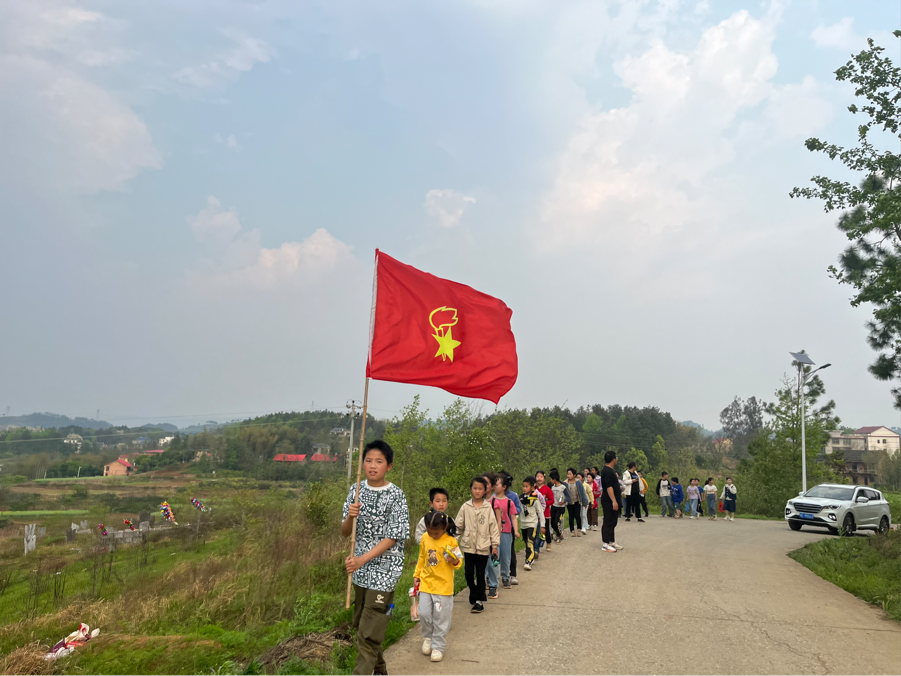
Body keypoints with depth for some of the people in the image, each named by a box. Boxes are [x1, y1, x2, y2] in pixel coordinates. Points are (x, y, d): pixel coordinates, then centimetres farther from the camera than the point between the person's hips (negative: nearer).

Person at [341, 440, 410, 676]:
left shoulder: (396, 495, -13)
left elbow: (392, 537, -15)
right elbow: (345, 533, 3)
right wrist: (351, 516, -19)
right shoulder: (357, 491, 1)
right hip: (360, 568, 6)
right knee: (361, 623, 18)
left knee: (369, 633, -6)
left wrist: (362, 560, -23)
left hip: (384, 569, -6)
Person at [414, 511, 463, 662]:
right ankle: (428, 637, 27)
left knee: (441, 618, 3)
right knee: (424, 613, 0)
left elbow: (458, 562, -4)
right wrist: (417, 574, 15)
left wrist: (454, 561, -25)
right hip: (426, 583, 4)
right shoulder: (425, 538, 2)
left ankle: (438, 647, 18)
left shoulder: (450, 541, -11)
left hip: (443, 585, -3)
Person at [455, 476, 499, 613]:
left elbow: (493, 526, 0)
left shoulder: (488, 507, -2)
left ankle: (479, 600, 13)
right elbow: (458, 526, 6)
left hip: (483, 546, -1)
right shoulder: (466, 507, 1)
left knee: (480, 574, 3)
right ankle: (473, 592, 31)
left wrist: (495, 545, -1)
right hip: (468, 545, 2)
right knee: (469, 573, 6)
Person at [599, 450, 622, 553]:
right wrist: (614, 501, -26)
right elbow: (608, 487, -24)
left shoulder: (610, 470, 17)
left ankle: (612, 542, 22)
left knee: (613, 522, 15)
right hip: (609, 502, -11)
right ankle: (606, 544, -4)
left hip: (612, 501, 11)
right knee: (608, 522, -7)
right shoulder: (607, 471, -18)